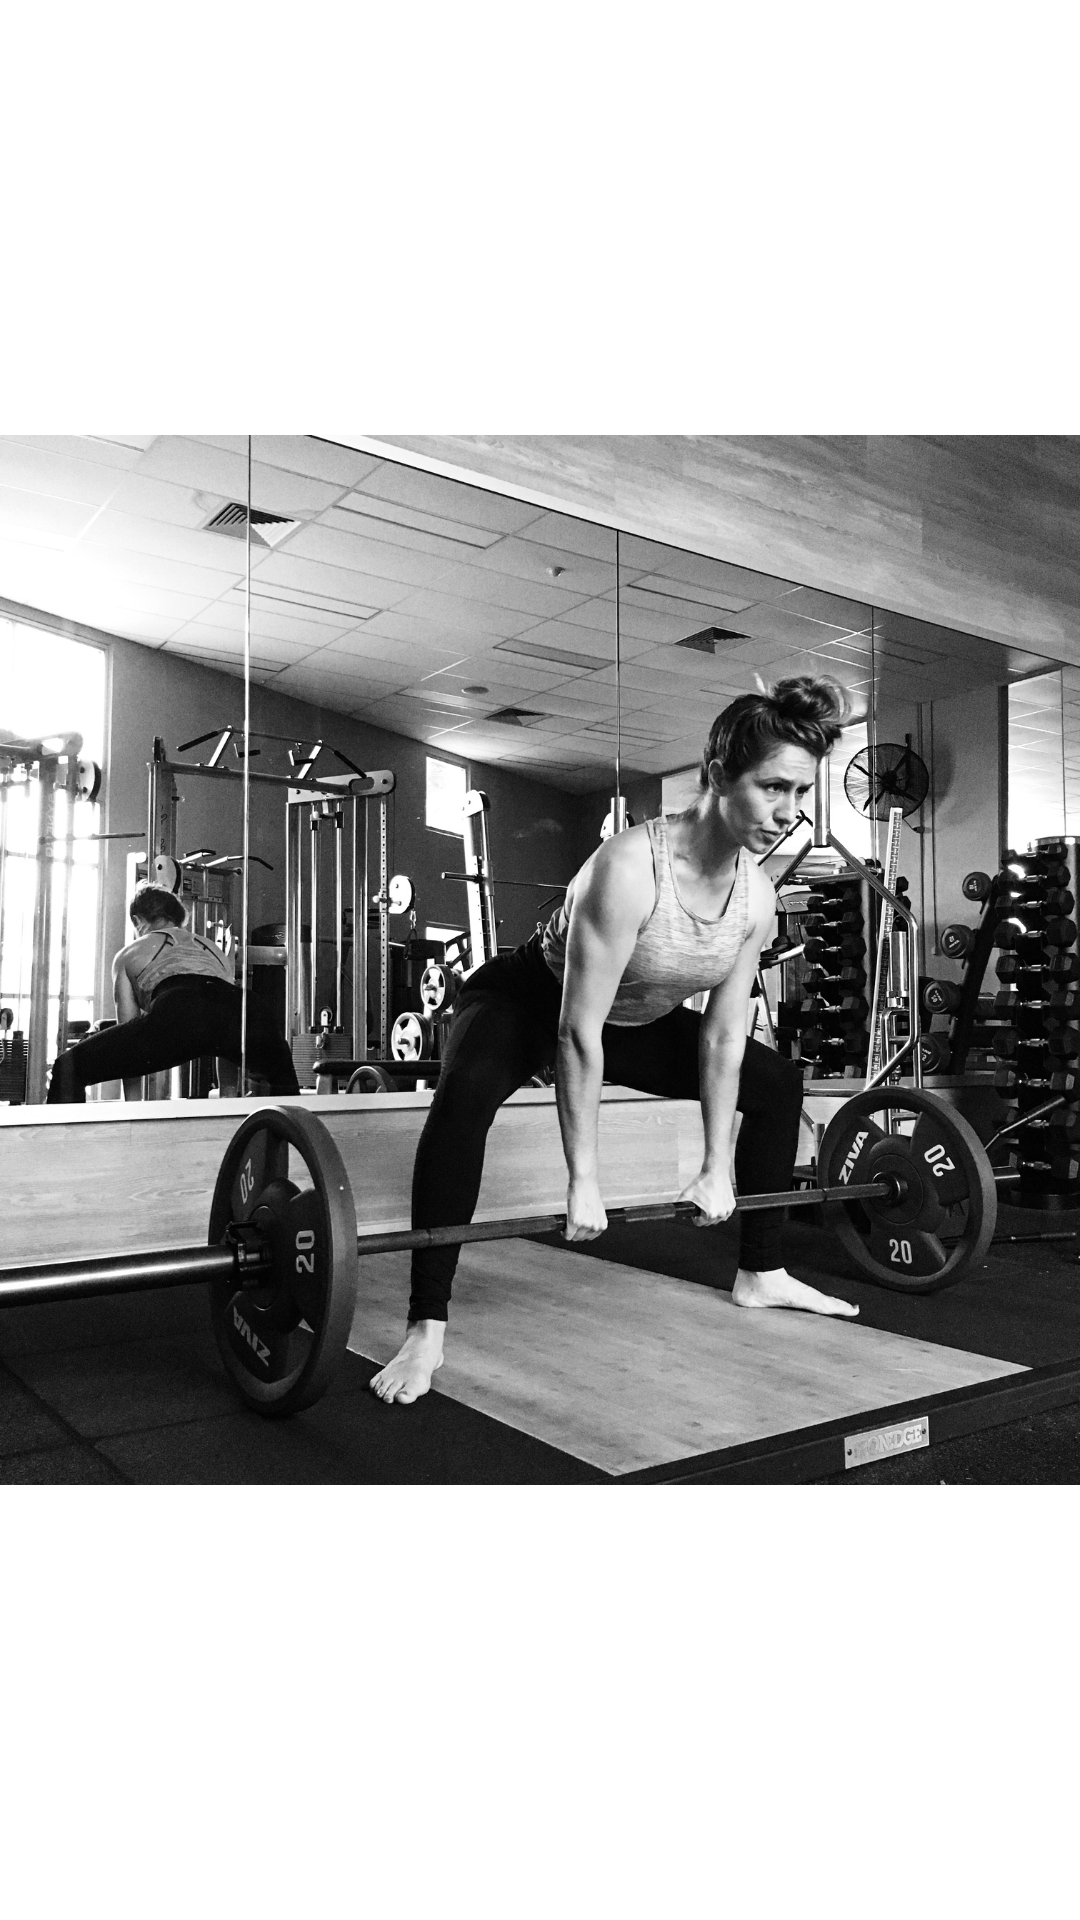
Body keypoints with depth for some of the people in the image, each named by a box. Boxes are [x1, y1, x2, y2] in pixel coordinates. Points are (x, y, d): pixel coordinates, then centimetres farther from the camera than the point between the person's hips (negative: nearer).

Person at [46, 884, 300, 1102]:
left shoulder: (129, 954, 34)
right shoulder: (214, 949, 43)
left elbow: (130, 1042, 31)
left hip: (179, 1013, -3)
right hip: (245, 1009, 4)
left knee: (69, 1070, 11)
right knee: (284, 1079, 35)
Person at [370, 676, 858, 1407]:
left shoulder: (757, 896, -14)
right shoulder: (631, 866, -35)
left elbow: (723, 1034, -6)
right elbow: (578, 1031, -34)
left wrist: (716, 1169, -4)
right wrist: (584, 1182, -31)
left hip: (634, 1021, 7)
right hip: (528, 998, -7)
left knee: (777, 1082, 9)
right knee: (468, 1092, -39)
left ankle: (762, 1275, 23)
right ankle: (427, 1330, -32)